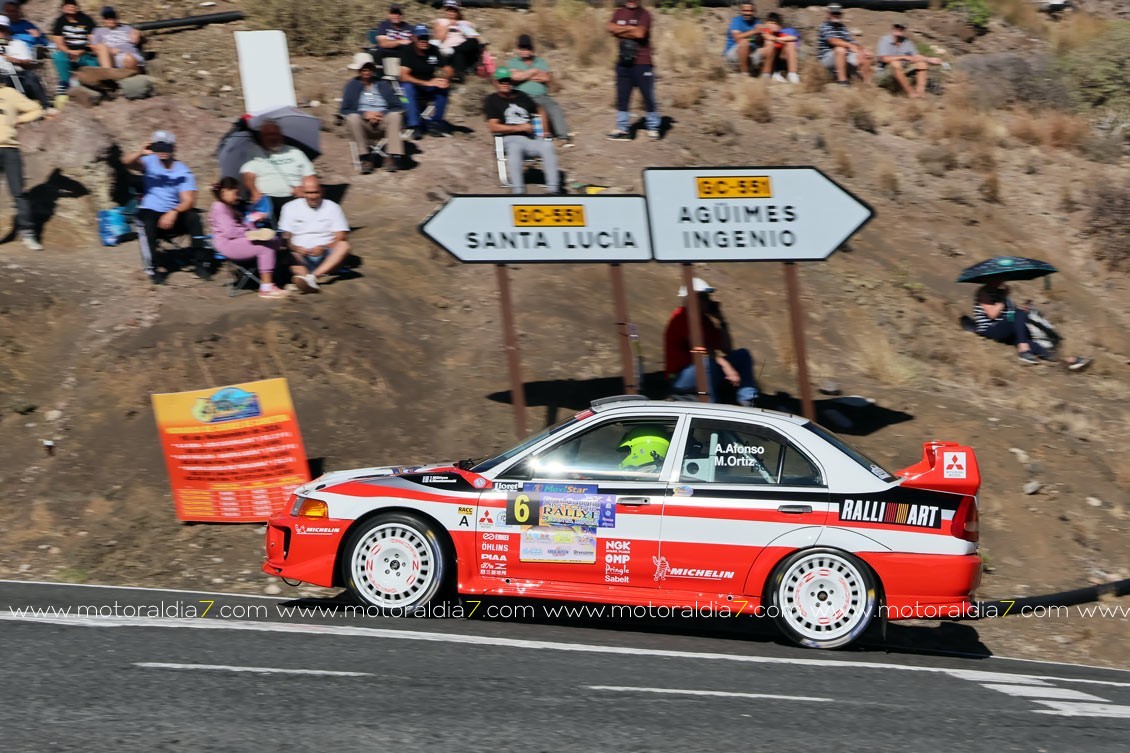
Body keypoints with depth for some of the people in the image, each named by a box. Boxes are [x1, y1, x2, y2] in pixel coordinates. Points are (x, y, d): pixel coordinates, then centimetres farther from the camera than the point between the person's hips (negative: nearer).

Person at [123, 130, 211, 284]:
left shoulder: (183, 172, -3)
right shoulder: (150, 162, -1)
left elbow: (188, 200, -14)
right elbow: (127, 162, -20)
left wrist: (173, 212, -34)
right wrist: (141, 153, -42)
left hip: (174, 214, 1)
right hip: (151, 212, -1)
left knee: (193, 217, -27)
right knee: (147, 225, -34)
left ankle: (201, 263, -16)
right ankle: (151, 269, -24)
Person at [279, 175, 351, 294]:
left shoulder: (332, 207, 9)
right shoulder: (291, 207, 10)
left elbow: (341, 238, 0)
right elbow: (285, 238, 2)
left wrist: (324, 248, -19)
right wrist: (295, 248, -20)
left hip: (326, 259, 0)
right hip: (301, 256, 0)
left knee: (344, 246, -30)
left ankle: (313, 276, -47)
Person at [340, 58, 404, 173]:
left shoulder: (382, 84, 17)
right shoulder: (352, 85, 12)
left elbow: (396, 106, 7)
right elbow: (344, 110, 1)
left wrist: (383, 114, -13)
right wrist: (364, 114, -15)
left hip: (383, 121, 1)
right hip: (363, 124, -1)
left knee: (394, 115, -29)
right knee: (352, 117, -34)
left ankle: (392, 156, -32)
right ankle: (365, 157, -31)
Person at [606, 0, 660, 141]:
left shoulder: (644, 15, -4)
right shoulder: (619, 13, 12)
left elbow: (640, 33, -19)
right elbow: (611, 28, -4)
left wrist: (621, 31, -8)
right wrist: (631, 29, -12)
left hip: (642, 63, -5)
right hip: (623, 62, 5)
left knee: (648, 96, -2)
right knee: (622, 96, 4)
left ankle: (653, 128, 8)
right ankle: (622, 129, 8)